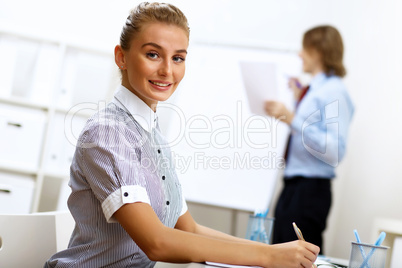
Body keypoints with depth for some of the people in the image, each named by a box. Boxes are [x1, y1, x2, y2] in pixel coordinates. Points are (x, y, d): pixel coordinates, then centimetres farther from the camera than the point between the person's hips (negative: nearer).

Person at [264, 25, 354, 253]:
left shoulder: (334, 91, -14)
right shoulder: (313, 90, 14)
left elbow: (335, 152, -24)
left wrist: (292, 118, -25)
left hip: (311, 191, -9)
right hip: (293, 188, 9)